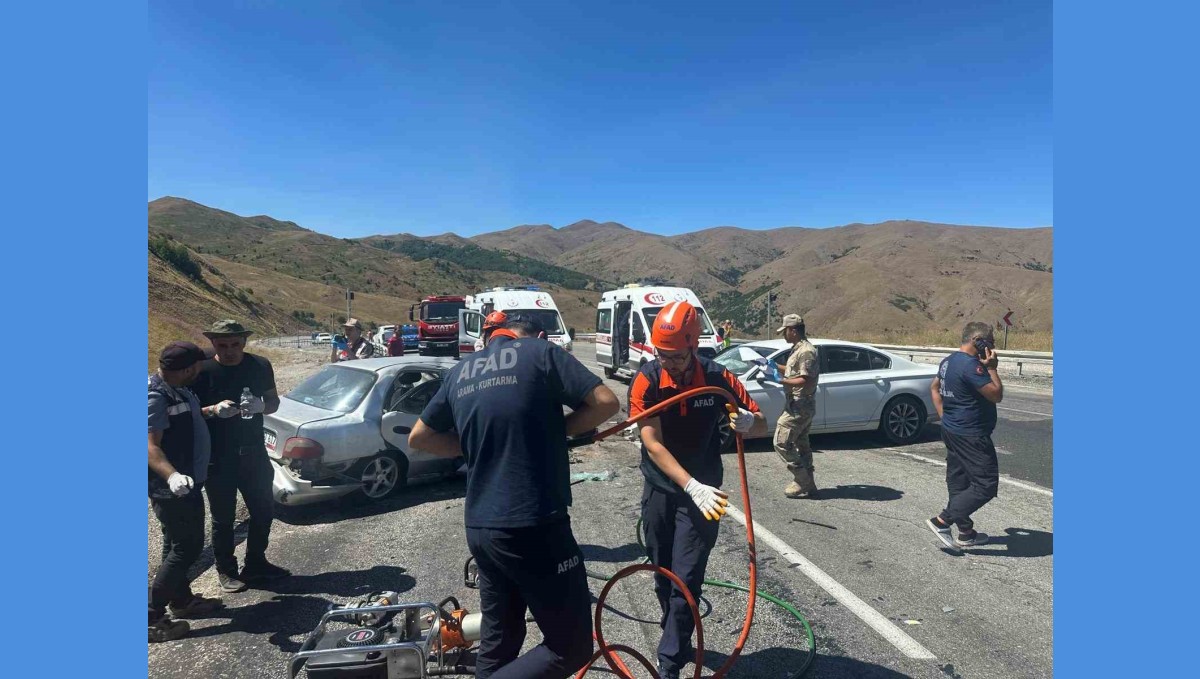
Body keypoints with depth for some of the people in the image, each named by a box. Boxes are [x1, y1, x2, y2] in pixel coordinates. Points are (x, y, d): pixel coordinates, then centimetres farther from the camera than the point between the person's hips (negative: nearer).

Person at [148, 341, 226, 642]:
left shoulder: (176, 389, 7)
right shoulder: (156, 396, -24)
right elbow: (151, 446, -31)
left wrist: (212, 410, 14)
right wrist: (172, 476, -44)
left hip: (186, 483, 10)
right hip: (171, 488, -10)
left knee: (179, 544, 20)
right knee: (186, 547, -4)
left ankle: (182, 600, 35)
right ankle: (152, 618, 5)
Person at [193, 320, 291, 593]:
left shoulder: (260, 366, -2)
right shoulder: (203, 371, -12)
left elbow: (273, 401, 8)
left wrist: (261, 407, -14)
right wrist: (215, 411, -25)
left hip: (254, 454, 4)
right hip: (218, 459, -3)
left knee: (264, 511, 13)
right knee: (223, 518, 9)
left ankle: (256, 563, 33)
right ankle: (226, 570, 29)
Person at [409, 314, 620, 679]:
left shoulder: (460, 372, 12)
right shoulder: (541, 352, -4)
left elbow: (418, 437, 21)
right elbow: (606, 402, -11)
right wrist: (556, 430, 3)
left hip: (479, 529, 7)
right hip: (534, 527, -7)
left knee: (497, 642, 21)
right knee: (572, 647, 6)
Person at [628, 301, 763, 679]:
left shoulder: (718, 379, -15)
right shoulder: (646, 382, -17)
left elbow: (761, 423, -4)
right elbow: (653, 445, -23)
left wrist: (748, 422, -29)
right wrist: (692, 485, -35)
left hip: (701, 492, -1)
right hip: (659, 490, 1)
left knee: (686, 581, -3)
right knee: (663, 578, 15)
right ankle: (678, 643, 39)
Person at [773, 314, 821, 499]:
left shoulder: (806, 352, -18)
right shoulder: (798, 349, 14)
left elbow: (806, 381, -24)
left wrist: (782, 381, -23)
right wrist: (775, 366, 16)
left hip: (798, 407, -11)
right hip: (802, 406, 11)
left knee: (781, 443, -8)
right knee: (801, 444, 15)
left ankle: (804, 483, -2)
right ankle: (807, 485, 22)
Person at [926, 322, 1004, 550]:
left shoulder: (948, 361, 10)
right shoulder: (971, 365, -21)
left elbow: (934, 388, 22)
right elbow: (996, 395, -18)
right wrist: (992, 368, -10)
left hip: (952, 430, 10)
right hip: (971, 435, -10)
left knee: (958, 482, 15)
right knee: (986, 485, -5)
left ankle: (966, 533, 26)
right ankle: (942, 521, -7)